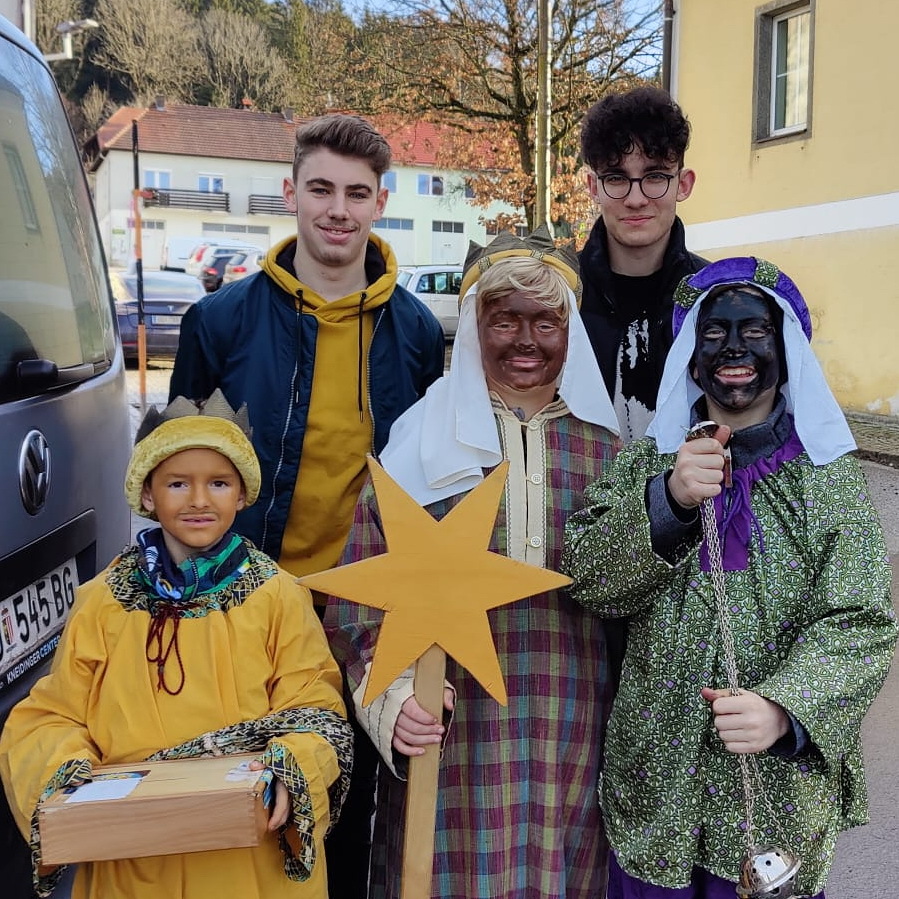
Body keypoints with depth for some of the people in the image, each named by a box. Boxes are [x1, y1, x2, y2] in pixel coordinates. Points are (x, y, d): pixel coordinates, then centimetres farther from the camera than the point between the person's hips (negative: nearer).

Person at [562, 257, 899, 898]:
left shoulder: (832, 480, -3)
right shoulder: (647, 462, 2)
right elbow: (587, 580, -9)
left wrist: (785, 708, -27)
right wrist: (668, 501, -25)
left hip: (781, 791, -1)